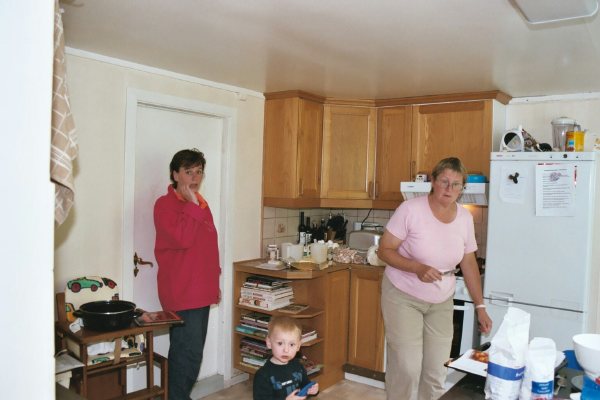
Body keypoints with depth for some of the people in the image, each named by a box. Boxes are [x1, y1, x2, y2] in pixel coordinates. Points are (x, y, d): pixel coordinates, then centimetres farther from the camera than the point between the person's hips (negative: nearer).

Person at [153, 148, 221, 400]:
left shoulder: (201, 204, 14)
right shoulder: (165, 204, -9)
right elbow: (182, 238, -24)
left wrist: (214, 280, 20)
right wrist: (192, 205, -18)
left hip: (201, 292, 8)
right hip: (181, 293, -8)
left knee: (191, 352, 15)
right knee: (188, 353, -7)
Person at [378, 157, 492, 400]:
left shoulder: (465, 217, -2)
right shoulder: (411, 209, -17)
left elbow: (469, 264, 8)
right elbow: (384, 250, -13)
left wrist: (480, 306, 6)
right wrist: (417, 267, -28)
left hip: (441, 302, 5)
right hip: (403, 297, -4)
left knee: (436, 372, 6)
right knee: (406, 368, -8)